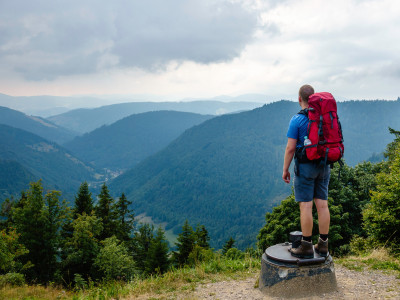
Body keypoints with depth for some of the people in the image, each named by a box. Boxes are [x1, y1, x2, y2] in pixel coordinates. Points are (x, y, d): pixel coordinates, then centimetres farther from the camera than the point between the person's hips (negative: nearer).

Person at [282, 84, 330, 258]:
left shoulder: (297, 119, -12)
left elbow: (290, 148, -14)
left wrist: (285, 170, -5)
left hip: (305, 166, -6)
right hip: (323, 166, 6)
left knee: (305, 205, -3)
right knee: (322, 205, 8)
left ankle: (306, 247, 1)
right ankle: (323, 245, 14)